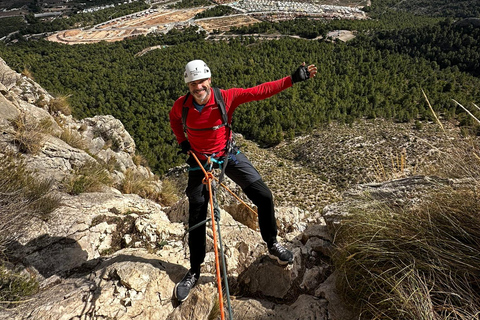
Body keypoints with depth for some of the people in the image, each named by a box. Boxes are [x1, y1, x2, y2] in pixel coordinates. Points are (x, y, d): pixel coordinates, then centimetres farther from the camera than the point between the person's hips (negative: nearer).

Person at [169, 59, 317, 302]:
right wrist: (182, 140, -2)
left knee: (264, 196, -8)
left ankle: (272, 245, 18)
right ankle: (194, 272, 21)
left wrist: (293, 79, -24)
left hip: (229, 156, 0)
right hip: (199, 161, 1)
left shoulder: (226, 97, -18)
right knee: (196, 217, 2)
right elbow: (174, 119, 12)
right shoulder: (181, 105, -12)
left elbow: (260, 91, -19)